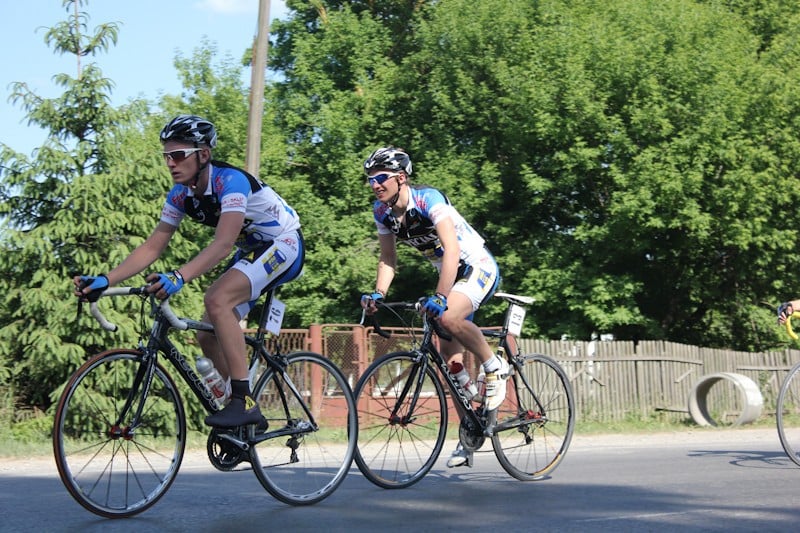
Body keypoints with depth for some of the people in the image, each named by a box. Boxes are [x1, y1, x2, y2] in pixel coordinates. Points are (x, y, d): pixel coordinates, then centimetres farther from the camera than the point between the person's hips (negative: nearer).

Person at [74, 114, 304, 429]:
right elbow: (152, 248, -6)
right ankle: (248, 415, 17)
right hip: (252, 250, 9)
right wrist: (104, 280, -19)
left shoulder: (230, 181, -29)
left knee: (217, 299, -31)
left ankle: (244, 401, -27)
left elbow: (223, 244, -41)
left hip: (283, 244, -9)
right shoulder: (181, 195, -5)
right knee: (207, 336, 2)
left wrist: (179, 276, -56)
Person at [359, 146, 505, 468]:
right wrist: (378, 294, -19)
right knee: (450, 362, 4)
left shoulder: (428, 199, -26)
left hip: (478, 268, -7)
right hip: (450, 274, 8)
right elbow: (388, 260, -1)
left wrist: (439, 297, -46)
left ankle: (495, 367, -12)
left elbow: (451, 250, -36)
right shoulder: (382, 211, -5)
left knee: (448, 317, -36)